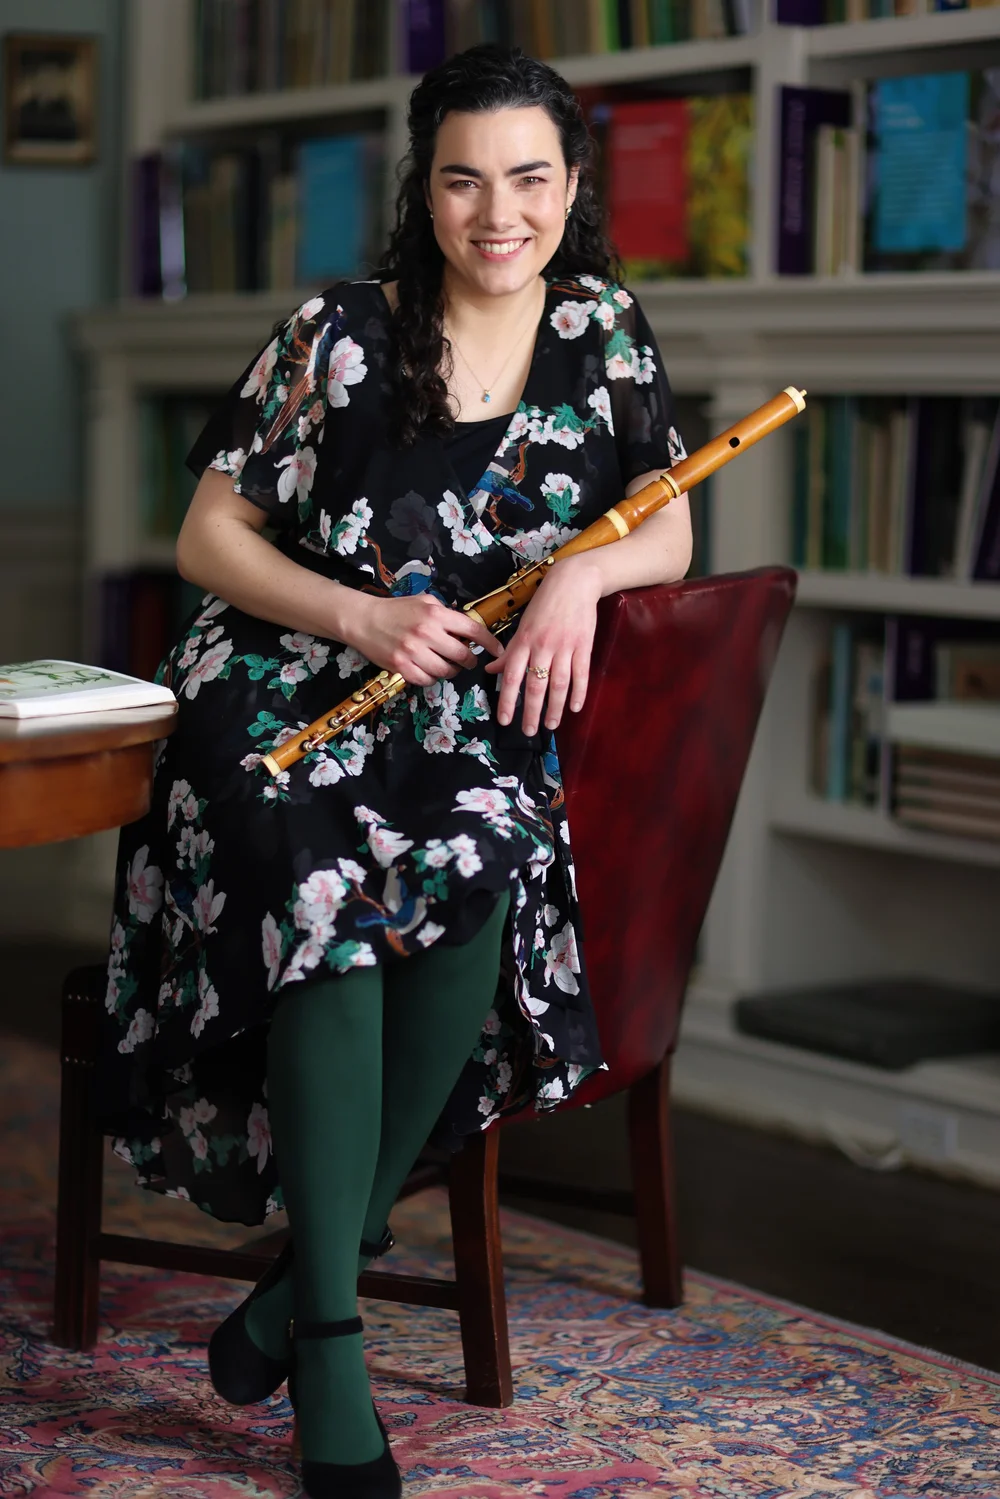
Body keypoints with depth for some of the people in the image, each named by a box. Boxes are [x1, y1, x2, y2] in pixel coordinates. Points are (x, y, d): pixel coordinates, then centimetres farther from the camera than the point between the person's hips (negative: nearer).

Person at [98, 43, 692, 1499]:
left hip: (475, 718, 2)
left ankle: (318, 1263, -20)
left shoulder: (607, 332, 9)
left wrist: (582, 574, -16)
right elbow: (208, 536, 1)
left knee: (485, 864, -34)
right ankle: (332, 1361, -29)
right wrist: (364, 618, -15)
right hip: (289, 693, -2)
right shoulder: (338, 334, -1)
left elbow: (669, 531, 6)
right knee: (330, 886, -34)